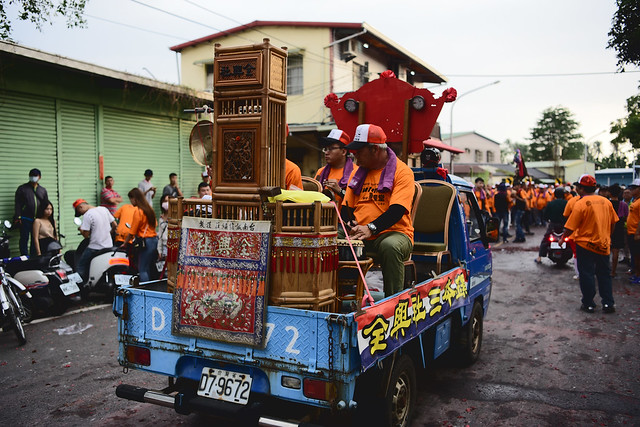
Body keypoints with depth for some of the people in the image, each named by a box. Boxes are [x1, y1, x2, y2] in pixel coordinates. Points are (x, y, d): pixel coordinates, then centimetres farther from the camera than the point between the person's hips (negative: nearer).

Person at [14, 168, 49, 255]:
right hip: (25, 220, -3)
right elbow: (17, 204, -1)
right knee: (24, 239, -1)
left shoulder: (43, 190, 15)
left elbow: (46, 204, 17)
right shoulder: (22, 188, 4)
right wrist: (17, 217, -10)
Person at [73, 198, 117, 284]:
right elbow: (114, 225, 10)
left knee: (80, 266, 3)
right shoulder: (104, 209, 6)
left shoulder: (87, 215, -13)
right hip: (109, 246, 7)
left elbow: (86, 235, -14)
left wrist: (80, 229, 5)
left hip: (95, 248, -7)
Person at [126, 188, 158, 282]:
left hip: (146, 241, -8)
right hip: (154, 239, 8)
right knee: (149, 268, 13)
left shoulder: (138, 212, -13)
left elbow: (132, 232, -10)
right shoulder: (149, 208, 11)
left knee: (142, 270, -5)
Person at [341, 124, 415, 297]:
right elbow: (346, 207, 19)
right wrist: (350, 224, -3)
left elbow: (397, 210, -16)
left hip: (393, 232, -5)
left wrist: (371, 228, -29)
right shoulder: (358, 172, 18)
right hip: (359, 237, 5)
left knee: (390, 246, -39)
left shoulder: (402, 171, -3)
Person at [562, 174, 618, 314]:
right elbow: (613, 222, 11)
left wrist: (563, 238, 2)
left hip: (586, 245, -5)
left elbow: (570, 228, -16)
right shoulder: (606, 201, 1)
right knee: (604, 274, 15)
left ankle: (588, 304, 13)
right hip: (603, 245, 5)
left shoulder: (580, 204, -16)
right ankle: (608, 303, 16)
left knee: (587, 275, 6)